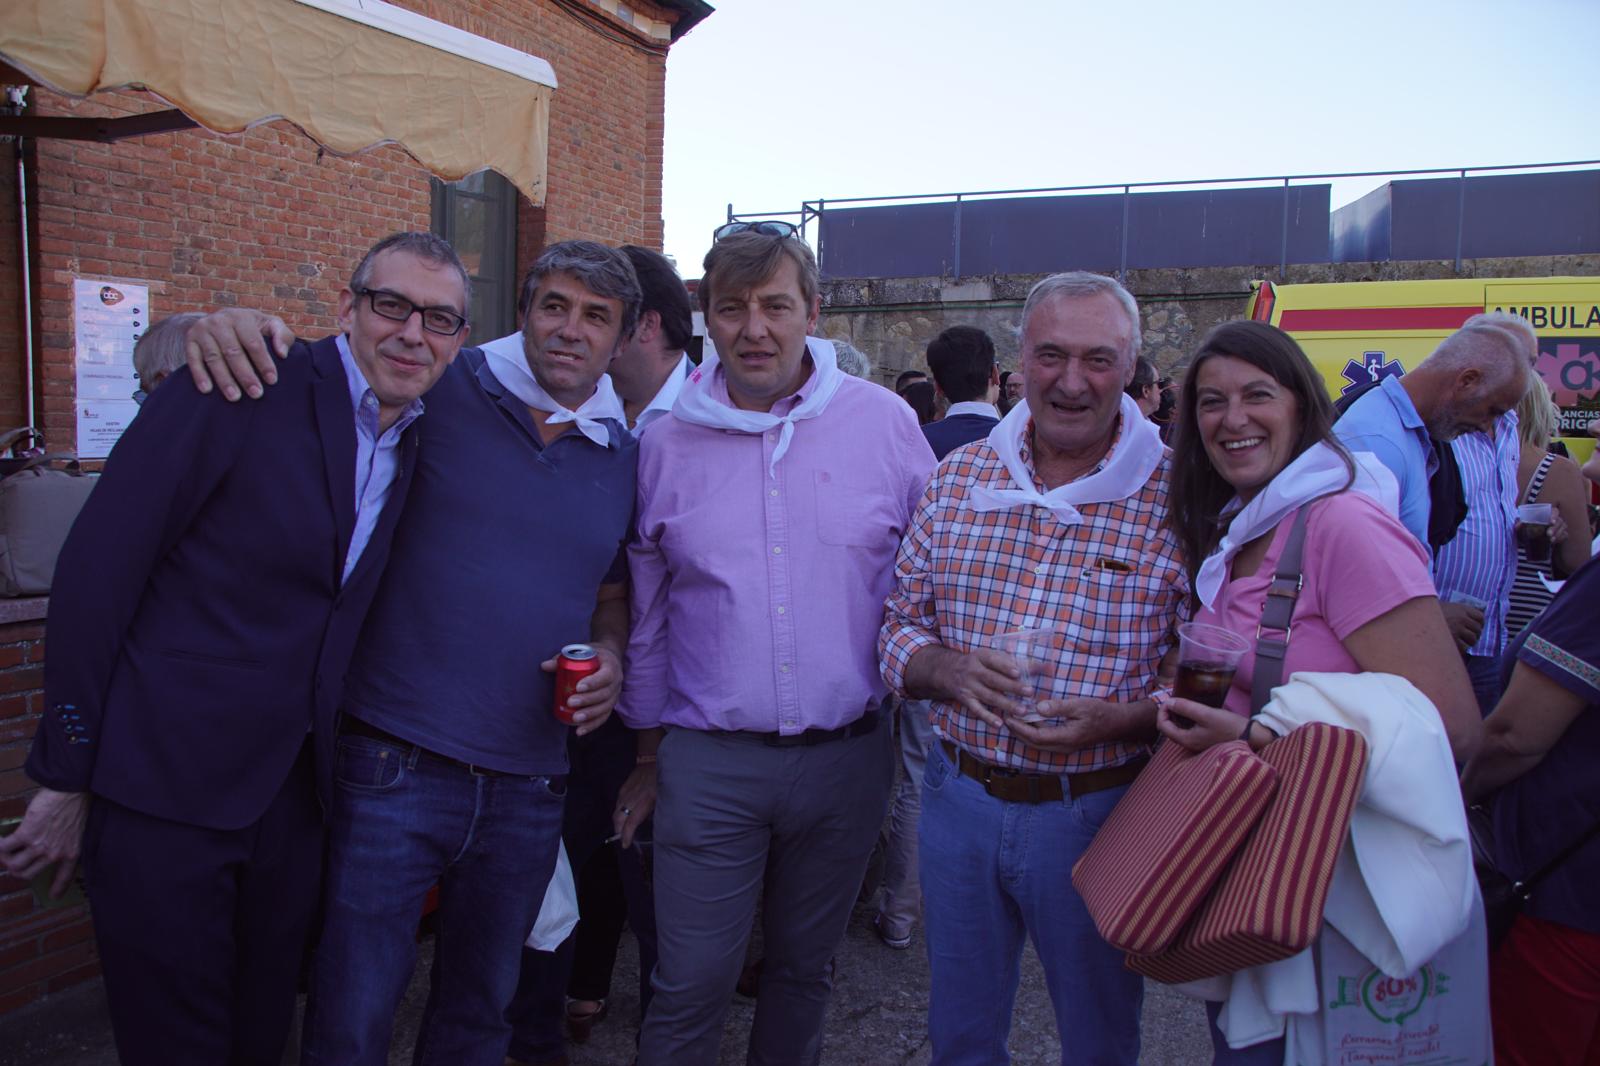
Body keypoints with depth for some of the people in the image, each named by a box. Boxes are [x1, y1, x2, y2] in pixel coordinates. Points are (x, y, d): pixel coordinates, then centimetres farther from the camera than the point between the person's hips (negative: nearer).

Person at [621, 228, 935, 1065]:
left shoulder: (883, 421, -4)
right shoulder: (668, 443, -1)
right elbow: (646, 611, 8)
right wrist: (644, 740, 13)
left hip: (846, 758, 1)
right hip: (709, 763, 0)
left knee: (803, 968, 20)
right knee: (690, 986, 5)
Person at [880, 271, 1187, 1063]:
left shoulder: (1176, 494, -11)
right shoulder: (958, 476, 0)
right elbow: (900, 621, 4)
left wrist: (1118, 719, -26)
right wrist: (946, 669, -16)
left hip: (1095, 812, -2)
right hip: (959, 797, 3)